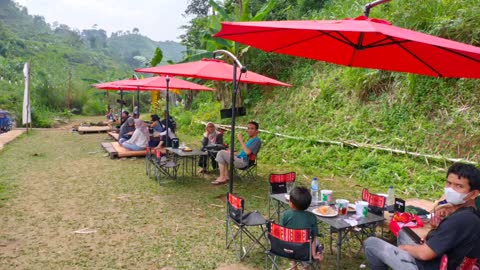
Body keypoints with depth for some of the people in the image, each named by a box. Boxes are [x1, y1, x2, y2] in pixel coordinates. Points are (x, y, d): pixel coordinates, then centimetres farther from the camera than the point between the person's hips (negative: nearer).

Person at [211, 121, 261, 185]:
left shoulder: (257, 140, -13)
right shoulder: (251, 139, 18)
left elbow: (248, 152, -28)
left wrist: (241, 141, -21)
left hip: (243, 162, -10)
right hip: (240, 159, 10)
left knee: (221, 153, -14)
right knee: (223, 152, 19)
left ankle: (222, 178, -8)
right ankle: (226, 177, 6)